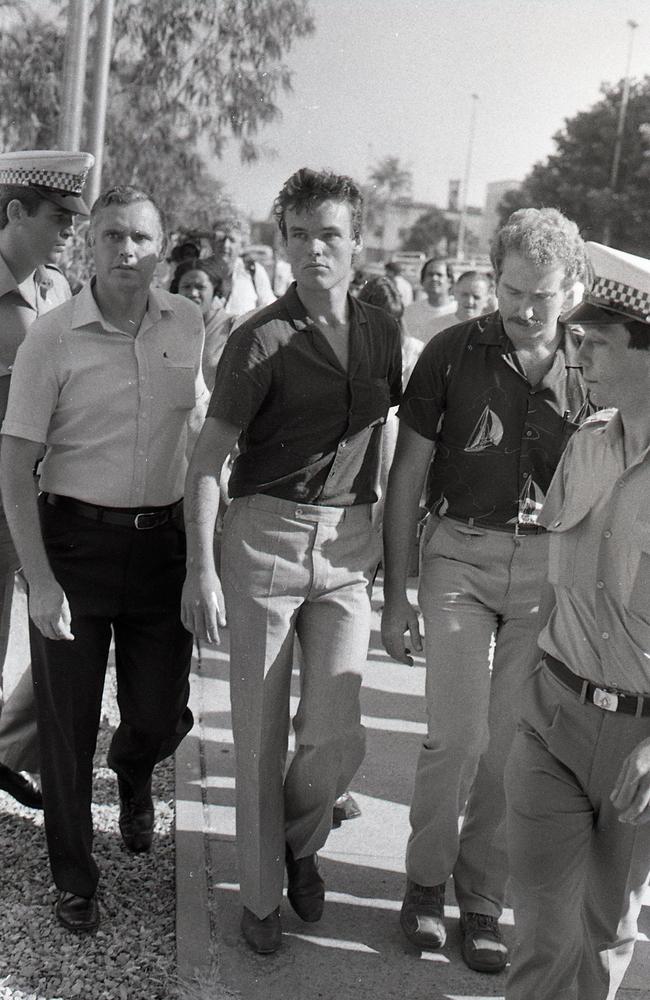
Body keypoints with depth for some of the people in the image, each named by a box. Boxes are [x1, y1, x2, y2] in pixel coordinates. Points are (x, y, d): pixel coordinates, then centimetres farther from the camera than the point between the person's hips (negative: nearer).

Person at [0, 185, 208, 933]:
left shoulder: (188, 325, 0)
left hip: (162, 541, 3)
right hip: (74, 539, -2)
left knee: (161, 715, 11)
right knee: (68, 724, 8)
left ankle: (133, 773, 50)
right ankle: (74, 880, 30)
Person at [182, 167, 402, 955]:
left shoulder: (382, 333, 7)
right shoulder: (263, 339, -7)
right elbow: (206, 460, -8)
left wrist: (390, 538, 14)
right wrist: (201, 569, -15)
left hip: (348, 544, 3)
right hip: (265, 535, -3)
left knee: (336, 736, 0)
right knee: (260, 733, 5)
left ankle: (301, 843, 32)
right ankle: (261, 895, 25)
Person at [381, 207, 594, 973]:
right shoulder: (453, 352, -3)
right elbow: (406, 478, 0)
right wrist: (395, 593, -1)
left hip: (550, 566, 1)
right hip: (460, 555, -1)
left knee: (512, 744, 5)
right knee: (457, 734, -6)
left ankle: (481, 896, 23)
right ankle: (426, 877, 19)